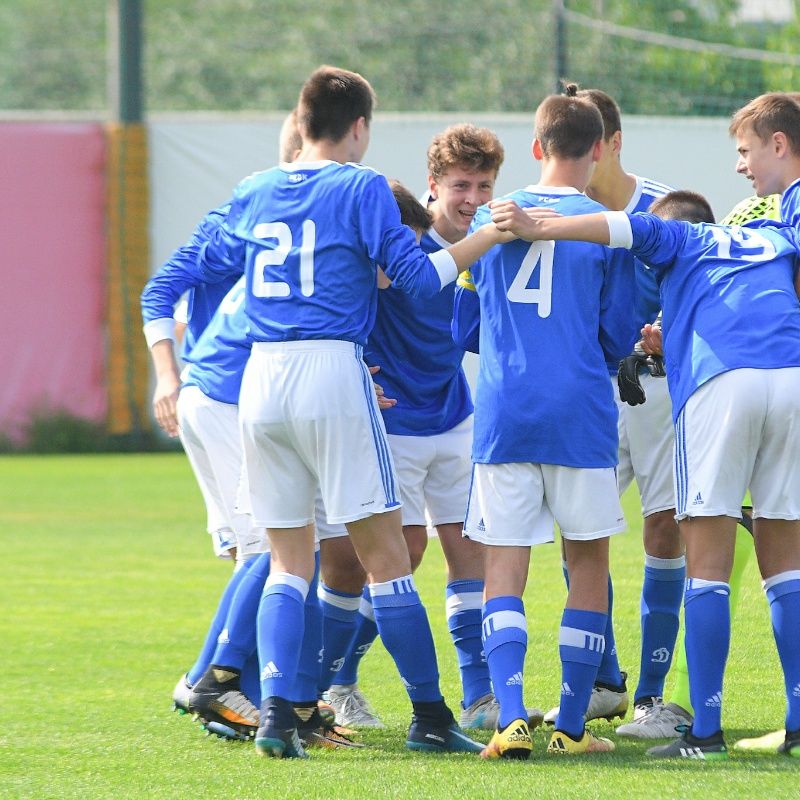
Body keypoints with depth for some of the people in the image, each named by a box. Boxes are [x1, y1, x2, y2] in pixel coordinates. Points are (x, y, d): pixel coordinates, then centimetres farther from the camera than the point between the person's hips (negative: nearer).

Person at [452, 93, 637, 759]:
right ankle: (572, 724, 10)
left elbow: (460, 327, 14)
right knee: (589, 561, 11)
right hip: (581, 415, -2)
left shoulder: (491, 220, 8)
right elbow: (618, 338, 3)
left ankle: (511, 717, -16)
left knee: (505, 570, 2)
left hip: (502, 414, 2)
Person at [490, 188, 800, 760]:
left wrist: (538, 230, -4)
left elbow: (635, 229, 3)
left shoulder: (679, 239, 20)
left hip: (720, 380, -4)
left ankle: (706, 731, -5)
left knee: (707, 567, -1)